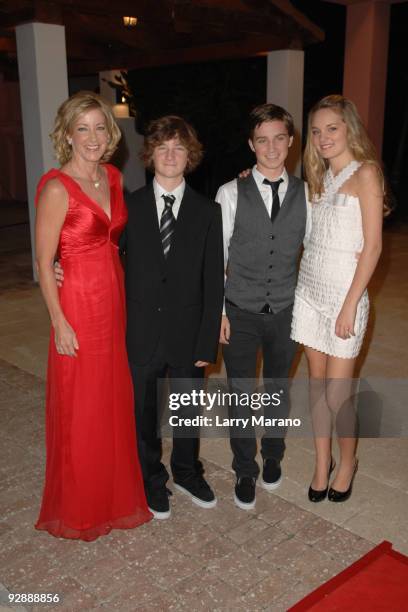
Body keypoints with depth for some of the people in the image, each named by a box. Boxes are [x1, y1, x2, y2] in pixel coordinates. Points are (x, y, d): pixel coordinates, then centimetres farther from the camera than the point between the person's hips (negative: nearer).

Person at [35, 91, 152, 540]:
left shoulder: (113, 178, 6)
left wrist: (122, 297, 10)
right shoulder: (57, 188, -15)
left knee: (116, 402, 17)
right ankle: (78, 508, 29)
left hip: (115, 301, 7)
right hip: (78, 306, -7)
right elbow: (44, 263, -13)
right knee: (80, 411, 7)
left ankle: (114, 493, 38)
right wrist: (59, 323, -14)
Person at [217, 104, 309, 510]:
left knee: (278, 391, 18)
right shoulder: (231, 193, -6)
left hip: (286, 312, 2)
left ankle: (273, 457, 43)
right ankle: (245, 472, 29)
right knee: (241, 395, 8)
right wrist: (218, 311, -5)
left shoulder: (305, 194, 0)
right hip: (240, 313, -2)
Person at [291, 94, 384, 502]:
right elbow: (310, 234, 9)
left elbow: (372, 246, -12)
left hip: (344, 292, -6)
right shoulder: (321, 178, 13)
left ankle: (347, 462, 25)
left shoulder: (365, 173, -8)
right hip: (309, 289, 6)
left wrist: (350, 305, -16)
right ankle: (322, 463, 27)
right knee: (317, 384, 12)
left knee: (337, 394, -1)